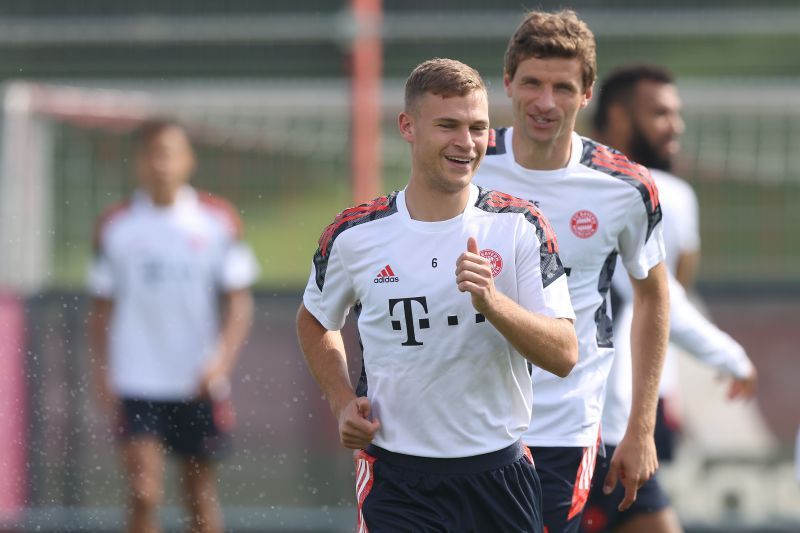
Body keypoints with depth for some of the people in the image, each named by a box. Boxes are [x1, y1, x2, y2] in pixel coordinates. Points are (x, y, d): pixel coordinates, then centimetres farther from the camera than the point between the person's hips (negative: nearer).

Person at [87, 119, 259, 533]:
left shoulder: (219, 220, 1)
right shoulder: (115, 227, 2)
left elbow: (239, 301, 1)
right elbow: (102, 307, 8)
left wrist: (222, 360, -13)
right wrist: (102, 374, 0)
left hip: (200, 385, 1)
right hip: (136, 385, -1)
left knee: (200, 495, 9)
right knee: (144, 493, -11)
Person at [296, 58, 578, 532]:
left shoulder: (521, 227, -3)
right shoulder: (355, 235, -1)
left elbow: (564, 356, -9)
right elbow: (315, 321, 19)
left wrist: (492, 303, -25)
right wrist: (343, 401, 3)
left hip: (501, 471, 1)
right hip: (396, 479, -1)